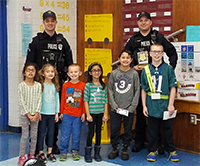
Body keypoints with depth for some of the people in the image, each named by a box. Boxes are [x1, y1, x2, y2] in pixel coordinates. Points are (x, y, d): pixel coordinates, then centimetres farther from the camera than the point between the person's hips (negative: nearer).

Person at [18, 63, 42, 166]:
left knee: (34, 135, 8)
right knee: (25, 135, 1)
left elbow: (39, 100, -1)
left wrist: (36, 114, -11)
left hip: (35, 114, 3)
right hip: (25, 114, -2)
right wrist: (29, 114, -13)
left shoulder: (38, 85, 1)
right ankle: (22, 157, 11)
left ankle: (32, 155, 20)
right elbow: (21, 101, -9)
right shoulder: (21, 86, -6)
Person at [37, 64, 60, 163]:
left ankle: (49, 153, 19)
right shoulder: (40, 85, -6)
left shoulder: (55, 86, 6)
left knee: (51, 133, 9)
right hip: (42, 113, -4)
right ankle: (41, 153, 13)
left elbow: (57, 100, 9)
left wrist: (57, 113, 6)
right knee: (42, 133, 3)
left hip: (52, 113, 4)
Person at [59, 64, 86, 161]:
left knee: (76, 134, 8)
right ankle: (63, 152, 16)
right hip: (66, 115, 1)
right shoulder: (65, 85, 1)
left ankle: (75, 151, 24)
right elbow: (62, 100, 5)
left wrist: (84, 113, -1)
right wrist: (61, 112, 6)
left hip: (78, 115, 0)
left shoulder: (83, 86, -3)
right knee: (65, 134, 4)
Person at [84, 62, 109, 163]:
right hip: (91, 113, -3)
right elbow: (86, 101, -6)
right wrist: (88, 114, -9)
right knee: (91, 132, 2)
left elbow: (105, 101, 5)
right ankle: (88, 153, 15)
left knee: (99, 132, 10)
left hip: (100, 113, 3)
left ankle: (97, 153, 23)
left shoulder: (104, 86, 4)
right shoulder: (88, 85, -5)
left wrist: (105, 114, 2)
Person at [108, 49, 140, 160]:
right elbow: (110, 90, 3)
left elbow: (137, 91, -1)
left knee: (128, 130, 8)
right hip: (115, 109, 1)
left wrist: (132, 107, -7)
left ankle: (125, 149, 24)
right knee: (114, 129, 7)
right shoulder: (114, 73, 2)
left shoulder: (134, 74, -1)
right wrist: (114, 105, -7)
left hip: (129, 109, -1)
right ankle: (114, 148, 24)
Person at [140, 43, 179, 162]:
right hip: (152, 106, 1)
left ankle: (171, 150, 25)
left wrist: (171, 105, -9)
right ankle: (153, 150, 25)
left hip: (165, 106, -1)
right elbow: (143, 90, 7)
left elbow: (173, 87, -2)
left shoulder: (168, 69, -2)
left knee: (168, 129, 10)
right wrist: (144, 106, 3)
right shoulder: (146, 70, 3)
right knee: (152, 130, 11)